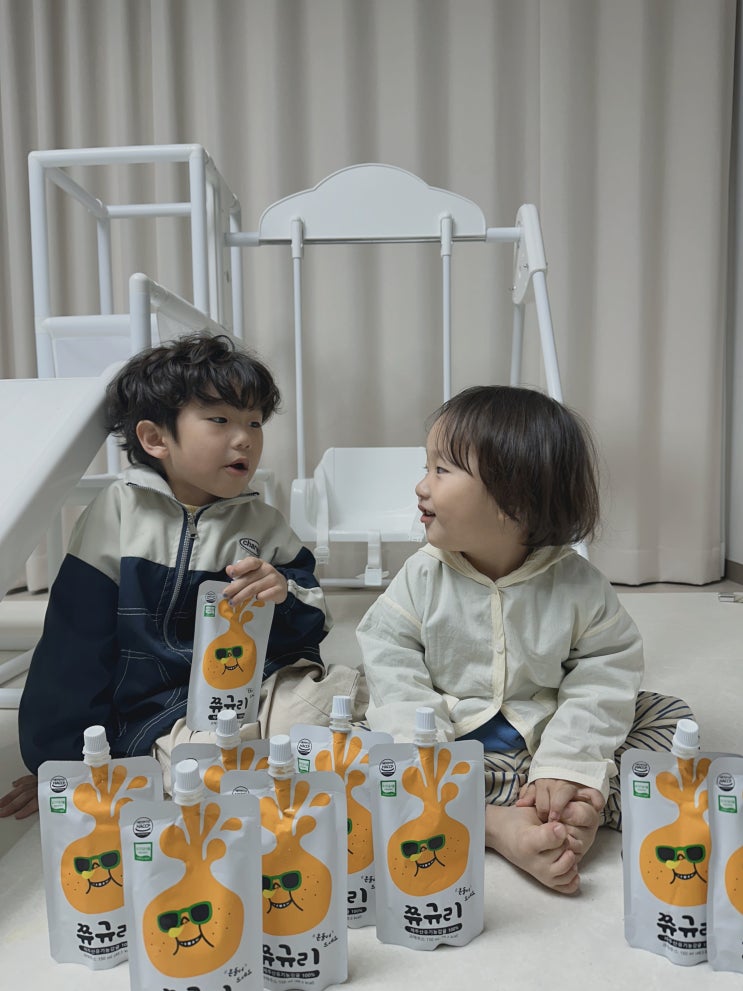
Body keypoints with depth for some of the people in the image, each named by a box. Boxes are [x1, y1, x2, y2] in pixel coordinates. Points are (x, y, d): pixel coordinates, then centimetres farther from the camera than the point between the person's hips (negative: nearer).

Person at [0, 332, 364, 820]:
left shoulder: (265, 525, 6)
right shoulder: (118, 513, -2)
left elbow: (311, 631, 8)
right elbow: (73, 645, 2)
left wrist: (286, 597, -17)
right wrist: (58, 765, 5)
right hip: (157, 709, -3)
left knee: (348, 687, -22)